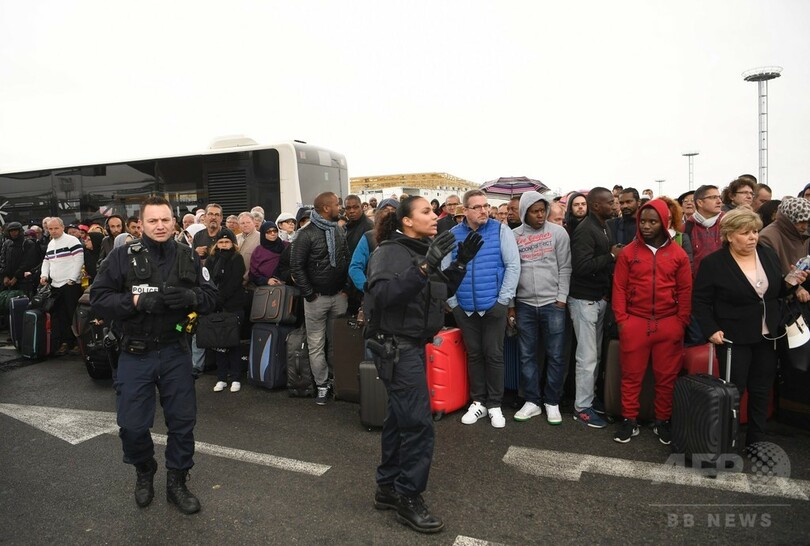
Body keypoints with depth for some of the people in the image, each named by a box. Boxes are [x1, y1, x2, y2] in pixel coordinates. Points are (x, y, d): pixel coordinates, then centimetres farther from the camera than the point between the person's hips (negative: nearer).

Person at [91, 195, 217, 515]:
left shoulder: (188, 257, 1)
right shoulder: (123, 257, -5)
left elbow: (211, 297, 2)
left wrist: (189, 296, -19)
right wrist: (136, 301, -22)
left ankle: (176, 482, 30)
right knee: (132, 425, 6)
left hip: (175, 351, 2)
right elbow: (98, 299, -7)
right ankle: (144, 473, 37)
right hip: (135, 354, -1)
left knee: (182, 421, 9)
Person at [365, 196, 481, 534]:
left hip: (413, 346, 9)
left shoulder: (422, 250, 12)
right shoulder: (390, 251, -14)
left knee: (400, 417, 15)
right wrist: (424, 266, -34)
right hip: (396, 347, -9)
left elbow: (444, 292, 16)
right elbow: (383, 293, -30)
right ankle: (408, 499, 7)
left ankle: (387, 488, 29)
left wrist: (461, 262, 3)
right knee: (419, 423, -8)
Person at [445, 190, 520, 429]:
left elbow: (513, 265, -6)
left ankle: (494, 405, 19)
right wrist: (452, 301, 0)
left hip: (493, 306, -2)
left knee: (494, 355, 5)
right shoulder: (453, 235, 2)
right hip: (465, 308, 2)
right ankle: (478, 402, 26)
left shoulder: (500, 230, -4)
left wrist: (503, 299, -9)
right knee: (473, 355, 12)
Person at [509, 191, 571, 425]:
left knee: (555, 355, 4)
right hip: (524, 304, 2)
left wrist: (561, 298, -7)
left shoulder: (557, 232, 1)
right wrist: (510, 304, 4)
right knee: (527, 355, 8)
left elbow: (565, 267, 0)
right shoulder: (514, 235, 4)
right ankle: (532, 401, 20)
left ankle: (552, 402, 19)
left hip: (552, 303, -1)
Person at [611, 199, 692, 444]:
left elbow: (685, 291, 5)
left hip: (669, 324, 1)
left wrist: (681, 323, 0)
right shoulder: (628, 252, 0)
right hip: (634, 323, -1)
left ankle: (663, 421, 26)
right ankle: (629, 420, 20)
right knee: (631, 375, 7)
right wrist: (621, 320, -5)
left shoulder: (678, 254, 3)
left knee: (667, 376, 10)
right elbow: (619, 288, 1)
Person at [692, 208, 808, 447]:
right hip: (733, 338, -5)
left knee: (761, 390, 14)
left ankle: (756, 441, 29)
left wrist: (789, 282, -6)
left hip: (767, 336, 5)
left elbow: (776, 292, 14)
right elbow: (700, 301, -10)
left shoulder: (769, 255, 4)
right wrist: (712, 330, -19)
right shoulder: (713, 263, -13)